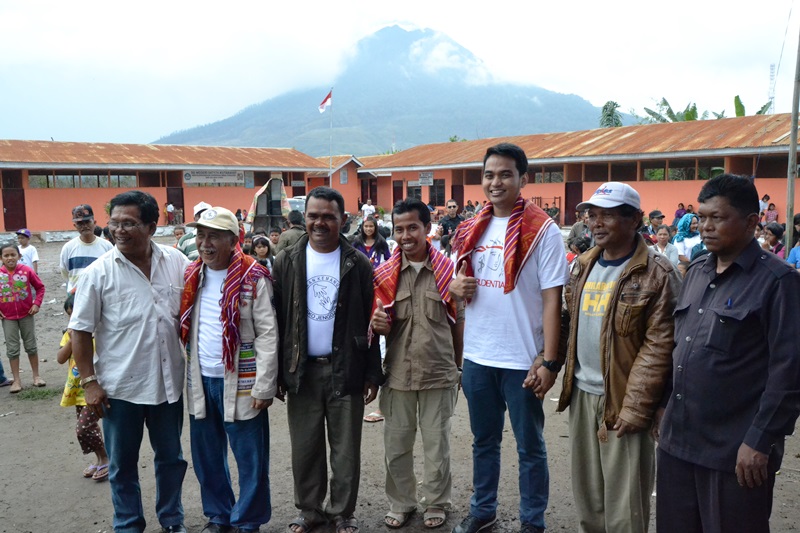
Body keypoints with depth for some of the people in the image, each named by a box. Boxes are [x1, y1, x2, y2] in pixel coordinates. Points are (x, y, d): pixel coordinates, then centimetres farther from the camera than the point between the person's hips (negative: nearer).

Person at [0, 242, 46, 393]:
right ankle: (16, 381, 12)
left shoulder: (27, 270, -8)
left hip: (26, 315, 0)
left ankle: (36, 376, 20)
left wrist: (37, 304, -9)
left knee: (31, 346, 10)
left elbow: (40, 287, 1)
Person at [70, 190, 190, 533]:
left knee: (171, 457, 18)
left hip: (169, 381, 2)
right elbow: (80, 331, -5)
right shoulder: (98, 273, -10)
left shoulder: (177, 262, -4)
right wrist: (89, 382, -7)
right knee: (122, 464, 14)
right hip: (120, 387, -2)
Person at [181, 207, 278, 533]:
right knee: (206, 455, 16)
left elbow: (267, 334, -12)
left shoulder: (253, 278, -11)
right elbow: (184, 327, 13)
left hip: (240, 382, -5)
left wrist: (264, 386, -15)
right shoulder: (191, 276, 7)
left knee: (250, 458, 5)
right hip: (201, 380, 6)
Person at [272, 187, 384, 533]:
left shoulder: (358, 264, -3)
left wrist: (373, 373, -4)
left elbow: (370, 322, -2)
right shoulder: (286, 262, 1)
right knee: (305, 447, 12)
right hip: (301, 369, 1)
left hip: (345, 369, -1)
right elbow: (276, 319, 1)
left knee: (346, 448, 9)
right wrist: (277, 370, -2)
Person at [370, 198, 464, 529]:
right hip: (397, 373, 2)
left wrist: (459, 366, 6)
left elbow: (459, 322, 2)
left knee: (436, 445, 13)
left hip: (439, 373, -2)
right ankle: (400, 504, 33)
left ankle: (436, 504, 33)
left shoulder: (447, 269, -5)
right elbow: (383, 327, 5)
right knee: (396, 445, 13)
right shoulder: (385, 274, -1)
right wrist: (377, 324, -19)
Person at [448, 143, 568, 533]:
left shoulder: (542, 230, -10)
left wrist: (548, 360, -17)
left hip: (522, 359, -4)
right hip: (476, 356, 5)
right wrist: (455, 287, -8)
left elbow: (552, 299, -12)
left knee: (529, 446, 12)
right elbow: (458, 281, 16)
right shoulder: (469, 230, 5)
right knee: (484, 441, 20)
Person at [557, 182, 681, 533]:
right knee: (586, 494, 19)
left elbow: (658, 347, -15)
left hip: (622, 400, -6)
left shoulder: (657, 274, -12)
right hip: (582, 394, 6)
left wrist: (635, 407, -18)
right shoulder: (583, 266, 10)